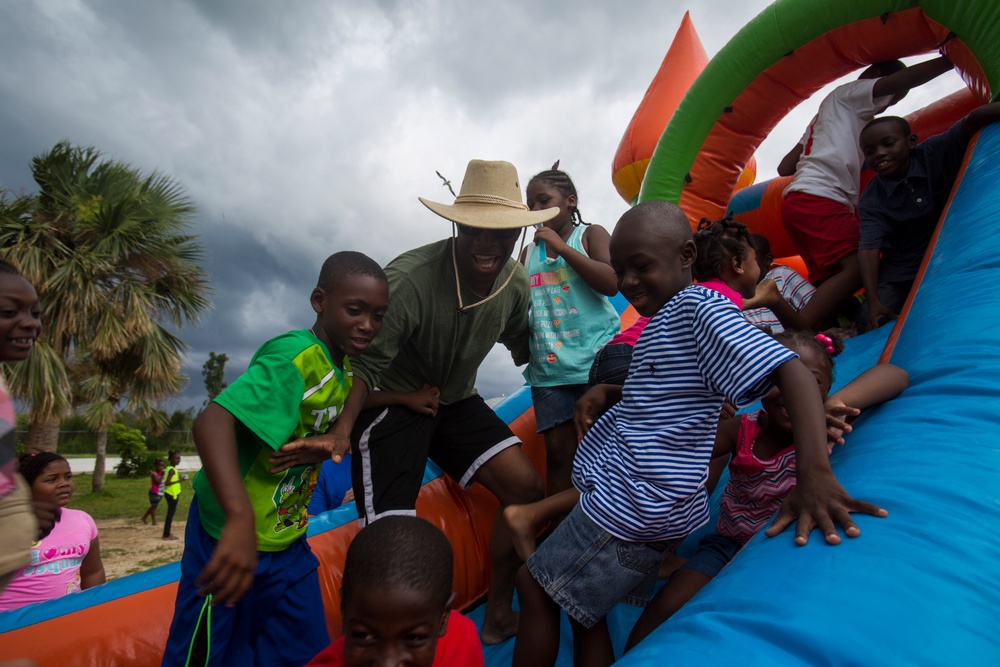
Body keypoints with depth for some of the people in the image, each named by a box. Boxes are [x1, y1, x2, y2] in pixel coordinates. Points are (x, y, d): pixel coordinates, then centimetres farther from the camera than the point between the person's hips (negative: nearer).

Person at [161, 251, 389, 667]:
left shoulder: (346, 365, 0)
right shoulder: (293, 357, -26)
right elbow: (211, 421, -39)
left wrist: (323, 447, -14)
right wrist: (241, 519, -53)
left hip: (289, 543, 8)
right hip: (233, 540, -7)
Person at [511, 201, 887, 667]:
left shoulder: (698, 308, -17)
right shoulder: (658, 319, 12)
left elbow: (793, 372, -27)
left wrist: (814, 477, -39)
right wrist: (607, 392, 7)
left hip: (631, 509, -10)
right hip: (624, 506, 10)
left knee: (534, 586, 5)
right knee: (584, 611, 20)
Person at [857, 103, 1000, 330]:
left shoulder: (935, 153, -8)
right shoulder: (871, 200, -10)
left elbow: (972, 122, -25)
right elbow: (869, 248, -17)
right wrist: (872, 300, -27)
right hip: (901, 275, 0)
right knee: (869, 322, -15)